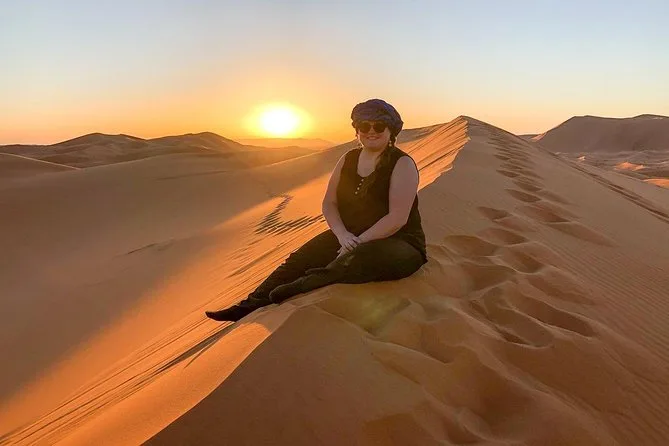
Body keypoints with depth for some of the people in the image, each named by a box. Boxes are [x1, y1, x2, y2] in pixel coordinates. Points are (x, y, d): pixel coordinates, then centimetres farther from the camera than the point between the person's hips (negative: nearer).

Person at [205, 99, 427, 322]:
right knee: (302, 258, -12)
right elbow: (329, 204, 4)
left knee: (370, 257, -40)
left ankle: (306, 284, -31)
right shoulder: (348, 159, 5)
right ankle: (249, 306, -12)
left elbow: (398, 218, -20)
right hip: (349, 236, 6)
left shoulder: (402, 164, -12)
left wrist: (358, 242, -24)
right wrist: (343, 235, -15)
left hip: (397, 242, -5)